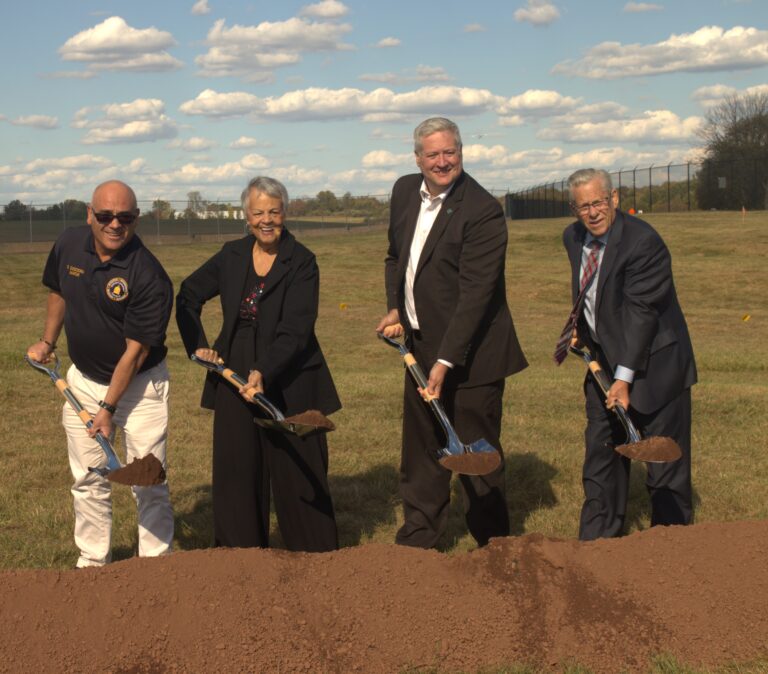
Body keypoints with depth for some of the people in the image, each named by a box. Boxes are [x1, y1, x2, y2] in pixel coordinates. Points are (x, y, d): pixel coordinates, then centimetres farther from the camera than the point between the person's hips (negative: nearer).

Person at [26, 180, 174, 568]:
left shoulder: (149, 278, -24)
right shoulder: (69, 244, -6)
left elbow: (135, 350, -22)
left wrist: (108, 409, -22)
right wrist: (47, 341, 13)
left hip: (139, 384, -5)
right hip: (83, 379, 5)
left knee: (148, 481, -3)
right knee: (87, 478, 12)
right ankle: (92, 562, 24)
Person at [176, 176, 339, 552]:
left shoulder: (301, 263, -9)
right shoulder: (231, 256, 5)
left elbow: (295, 331, -17)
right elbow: (188, 295, 19)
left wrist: (263, 372, -29)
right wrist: (197, 344, 8)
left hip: (289, 383, -4)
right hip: (234, 379, 4)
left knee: (297, 470, 2)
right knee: (236, 470, 9)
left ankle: (316, 557, 13)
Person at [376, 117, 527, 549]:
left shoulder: (482, 212, -18)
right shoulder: (405, 191, 6)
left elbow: (475, 294, -22)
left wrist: (446, 361, -26)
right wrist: (395, 307, 7)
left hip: (469, 353, -7)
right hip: (420, 345, 7)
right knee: (421, 449, 15)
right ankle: (417, 538, 29)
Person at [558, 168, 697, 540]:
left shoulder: (643, 241, -22)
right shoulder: (573, 237, 1)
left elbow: (641, 312, -25)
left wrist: (625, 377, -26)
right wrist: (581, 326, 14)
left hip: (652, 363, -7)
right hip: (604, 360, 7)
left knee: (665, 462, 0)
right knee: (601, 453, 13)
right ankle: (597, 540, 25)